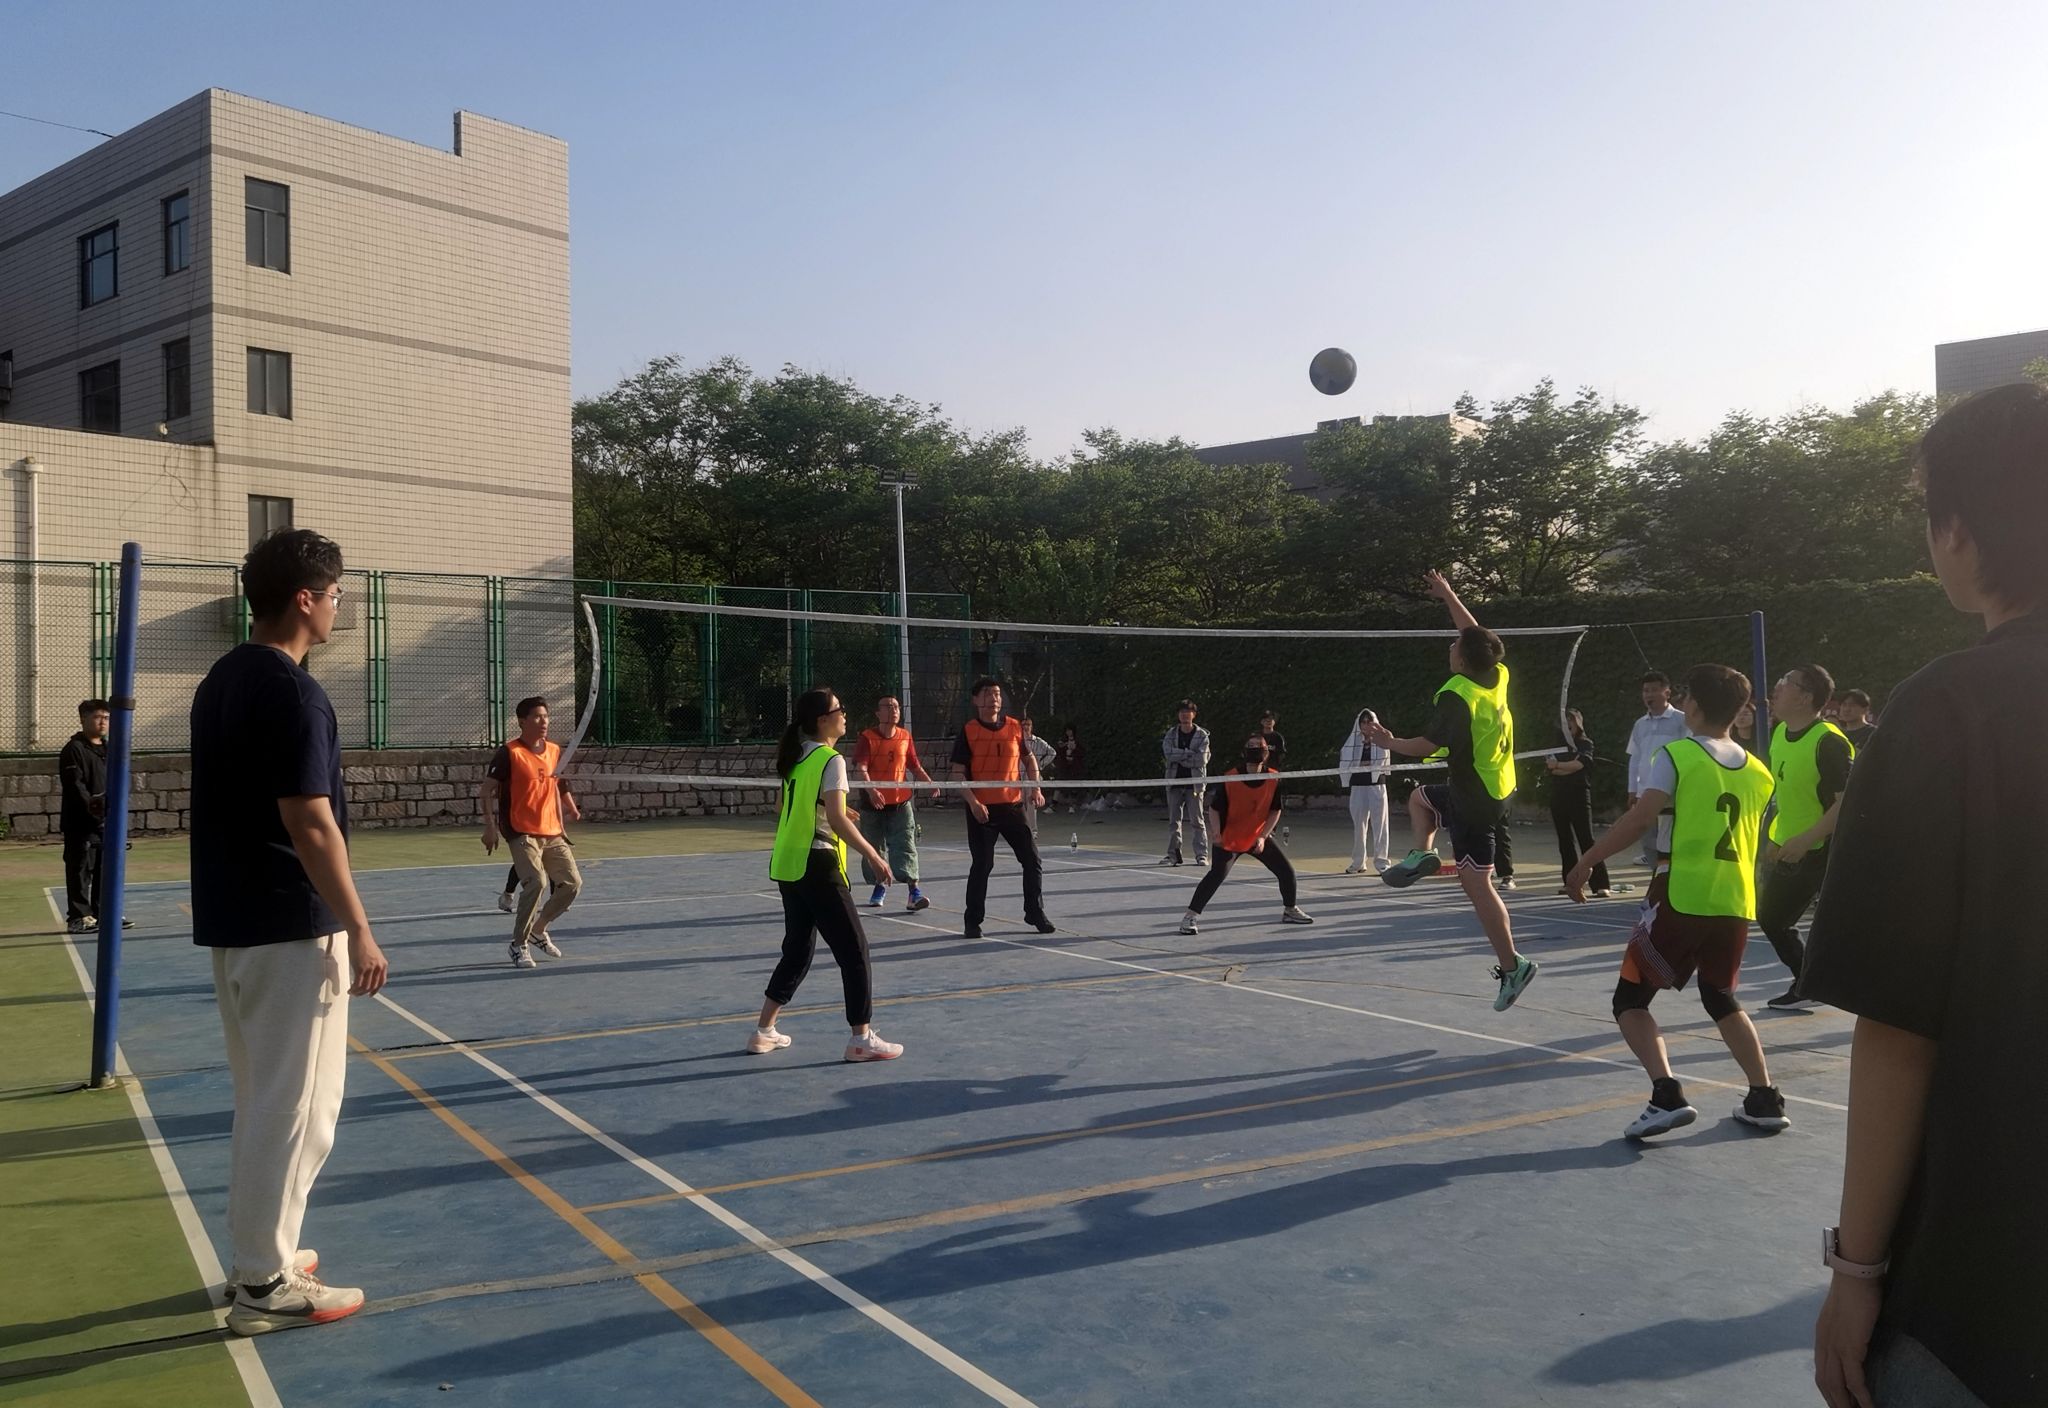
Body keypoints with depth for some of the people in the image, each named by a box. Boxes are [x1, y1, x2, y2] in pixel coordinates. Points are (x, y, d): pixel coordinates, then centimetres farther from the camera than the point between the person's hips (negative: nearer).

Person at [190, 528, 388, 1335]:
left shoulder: (221, 681, 11)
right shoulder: (291, 691, -18)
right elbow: (309, 825, -22)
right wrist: (359, 931, -17)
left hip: (233, 922, 10)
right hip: (291, 929, -10)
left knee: (263, 1098, 19)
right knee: (295, 1107, 0)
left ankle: (259, 1254, 30)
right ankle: (266, 1285, 8)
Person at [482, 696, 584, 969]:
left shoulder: (556, 751, 10)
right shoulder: (509, 753, -8)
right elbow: (488, 790, -7)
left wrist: (571, 810, 11)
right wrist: (490, 826, -15)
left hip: (552, 833, 7)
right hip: (522, 833, -7)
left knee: (572, 883, 4)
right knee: (536, 882, -22)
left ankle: (538, 930, 26)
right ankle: (519, 945, -5)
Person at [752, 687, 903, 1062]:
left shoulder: (797, 757, 11)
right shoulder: (831, 760, -13)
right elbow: (837, 819, -22)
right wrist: (873, 856, -20)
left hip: (787, 866, 9)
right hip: (818, 866, -9)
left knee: (797, 950, 19)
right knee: (854, 949, 0)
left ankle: (764, 1032, 23)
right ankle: (861, 1038, 1)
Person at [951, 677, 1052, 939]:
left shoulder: (1014, 727, 6)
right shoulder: (968, 731, -4)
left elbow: (1029, 759, 19)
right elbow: (958, 773, -6)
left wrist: (1035, 788, 3)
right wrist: (973, 802, -18)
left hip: (1012, 806, 4)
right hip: (981, 809, -4)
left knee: (1033, 861, 3)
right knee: (982, 865, -1)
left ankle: (1035, 913, 19)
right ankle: (973, 920, 12)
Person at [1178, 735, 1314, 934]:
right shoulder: (1230, 778, -19)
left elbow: (1275, 811, -3)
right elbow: (1214, 808, -11)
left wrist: (1262, 837, -13)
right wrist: (1217, 835, -24)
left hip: (1259, 837, 4)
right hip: (1229, 838, -4)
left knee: (1287, 871, 6)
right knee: (1218, 874, -22)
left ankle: (1290, 910, 31)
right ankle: (1190, 916, -17)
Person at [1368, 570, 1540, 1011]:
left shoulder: (1457, 696, -23)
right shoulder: (1497, 678, 0)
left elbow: (1427, 745, -22)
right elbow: (1476, 633, 16)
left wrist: (1389, 742, -5)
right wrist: (1448, 595, 22)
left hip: (1474, 800, -9)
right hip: (1497, 789, 9)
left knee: (1476, 884, -5)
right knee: (1419, 797, 31)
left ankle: (1512, 965, -2)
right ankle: (1423, 854, 16)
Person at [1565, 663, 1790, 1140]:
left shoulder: (1677, 755, -6)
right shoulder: (1758, 772, 11)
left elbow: (1638, 820, -16)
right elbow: (1751, 842, 19)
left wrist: (1584, 864, -11)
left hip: (1680, 899, -6)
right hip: (1736, 903, 6)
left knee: (1630, 1000, 5)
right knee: (1721, 998, 26)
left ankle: (1667, 1094, -12)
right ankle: (1764, 1100, 21)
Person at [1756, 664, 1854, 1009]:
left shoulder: (1830, 742, -21)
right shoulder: (1779, 733, 5)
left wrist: (1805, 840, -29)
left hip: (1827, 852, -9)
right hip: (1790, 849, 9)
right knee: (1770, 918, 15)